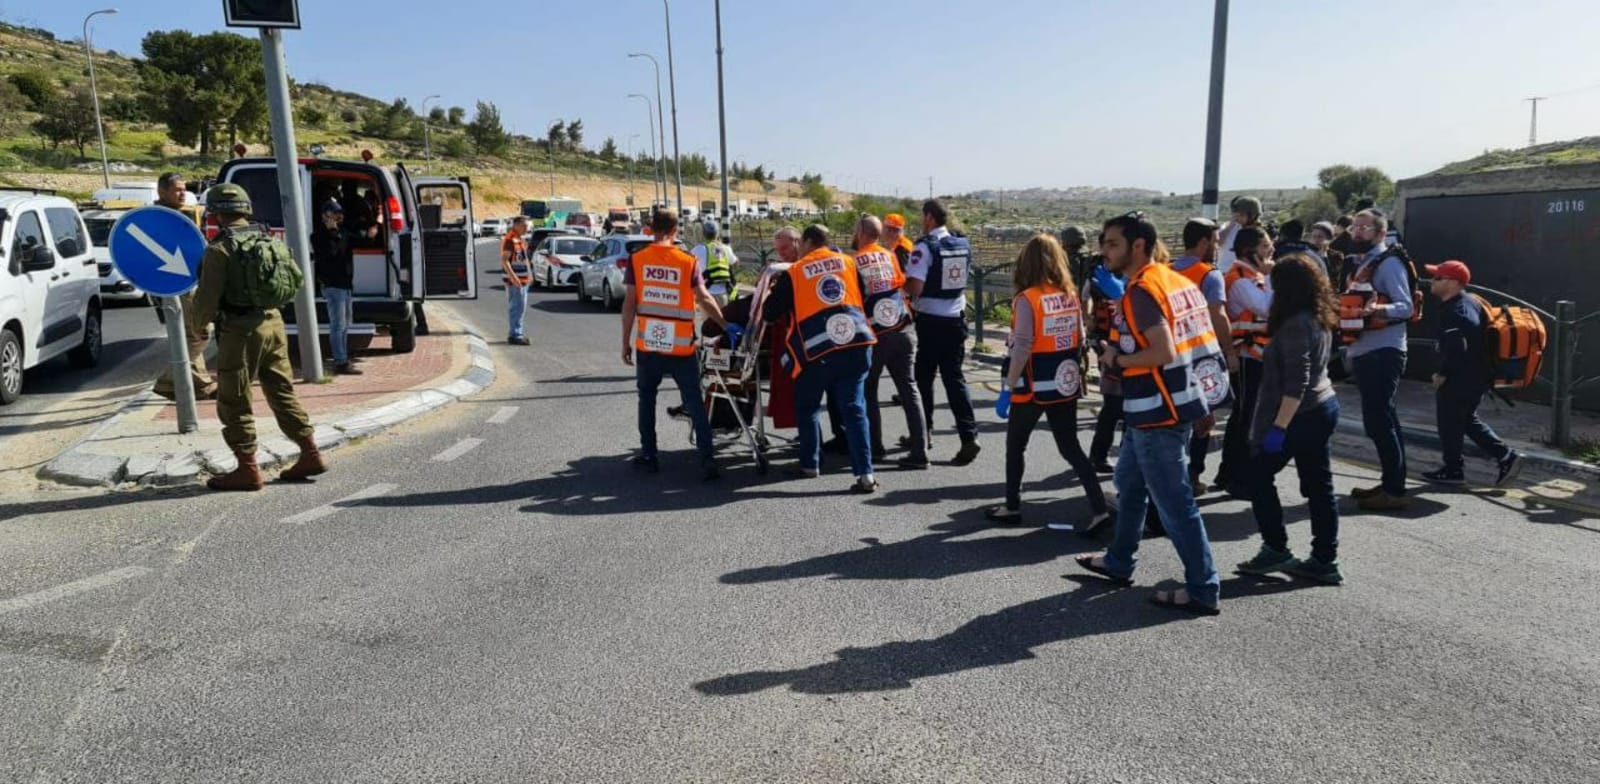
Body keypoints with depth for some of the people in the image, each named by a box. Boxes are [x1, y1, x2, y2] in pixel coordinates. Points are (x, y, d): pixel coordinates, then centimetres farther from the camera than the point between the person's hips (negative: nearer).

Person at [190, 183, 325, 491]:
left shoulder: (219, 249, -13)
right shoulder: (271, 241, 7)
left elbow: (207, 299, -13)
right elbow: (296, 278, 16)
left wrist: (204, 318, 8)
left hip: (240, 330, -6)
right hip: (273, 323, 7)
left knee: (234, 402, 4)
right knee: (282, 392, 15)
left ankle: (248, 469, 6)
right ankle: (310, 454, 15)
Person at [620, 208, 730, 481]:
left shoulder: (636, 260, -1)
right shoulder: (688, 261, -4)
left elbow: (629, 304, -2)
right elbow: (704, 299, -7)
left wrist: (625, 341, 5)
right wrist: (726, 327, 4)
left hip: (647, 345, 1)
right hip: (682, 347, -1)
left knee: (647, 399, 18)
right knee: (695, 402, 4)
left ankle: (649, 456, 22)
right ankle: (707, 460, -3)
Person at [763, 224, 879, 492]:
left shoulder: (793, 273, 2)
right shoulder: (848, 263, 12)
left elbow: (769, 313, 7)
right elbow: (865, 299, 17)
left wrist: (776, 294, 27)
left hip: (818, 351, -3)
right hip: (858, 345, 3)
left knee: (808, 407, 18)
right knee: (854, 408, 4)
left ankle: (810, 464, 27)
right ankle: (865, 474, -4)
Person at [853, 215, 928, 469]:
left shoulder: (853, 262, -5)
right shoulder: (890, 256, 8)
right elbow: (903, 286, 11)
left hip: (874, 334, -4)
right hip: (901, 331, 4)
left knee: (868, 391, 13)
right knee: (909, 388, 5)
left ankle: (875, 447, 18)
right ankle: (919, 451, 1)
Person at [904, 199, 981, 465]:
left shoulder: (925, 246, -14)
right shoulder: (963, 245, 6)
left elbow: (914, 288, -20)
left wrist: (901, 281, 0)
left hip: (931, 321, -5)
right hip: (957, 318, 5)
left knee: (924, 376, 12)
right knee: (955, 377, 6)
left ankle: (924, 431, 25)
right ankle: (969, 435, -6)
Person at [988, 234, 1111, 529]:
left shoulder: (1027, 298, -15)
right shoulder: (1071, 295, 3)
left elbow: (1021, 349, -18)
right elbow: (1080, 341, 9)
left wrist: (1008, 388, -12)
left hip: (1033, 387, -5)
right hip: (1065, 385, 5)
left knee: (1015, 446, 14)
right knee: (1071, 448, 12)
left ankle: (1012, 507, 24)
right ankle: (1100, 508, 4)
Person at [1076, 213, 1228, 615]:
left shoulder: (1142, 291, -18)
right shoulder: (1176, 280, 11)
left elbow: (1164, 352, -26)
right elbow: (1197, 337, 14)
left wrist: (1116, 359, -12)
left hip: (1158, 413, -10)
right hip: (1175, 404, 10)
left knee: (1174, 502, -1)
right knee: (1130, 484, 22)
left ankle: (1203, 590, 9)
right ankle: (1119, 562, 35)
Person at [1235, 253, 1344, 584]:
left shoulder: (1295, 324, -19)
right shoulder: (1320, 319, 10)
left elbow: (1296, 383, -23)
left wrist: (1279, 426, -22)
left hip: (1302, 415, -9)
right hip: (1324, 407, 9)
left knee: (1259, 475, 4)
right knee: (1319, 485, 10)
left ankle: (1276, 550, 8)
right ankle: (1325, 560, 15)